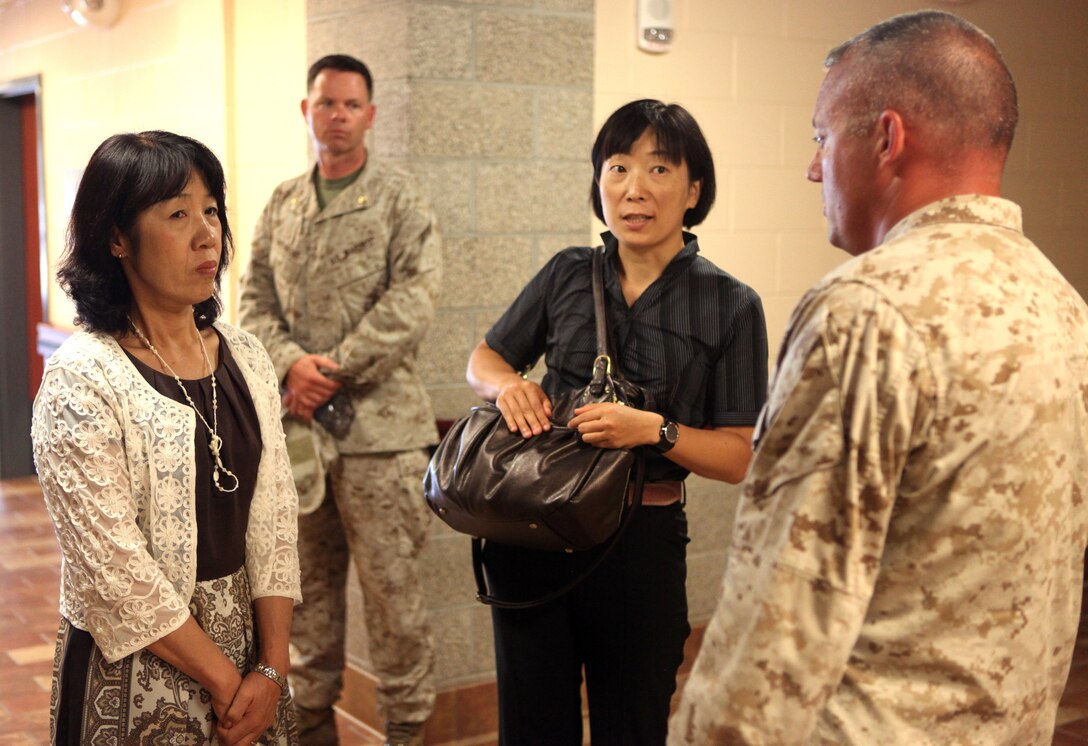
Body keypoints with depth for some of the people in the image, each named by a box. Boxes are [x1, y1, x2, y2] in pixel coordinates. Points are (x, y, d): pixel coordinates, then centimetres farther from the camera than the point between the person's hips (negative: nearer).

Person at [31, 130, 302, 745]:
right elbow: (114, 565, -18)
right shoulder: (82, 380, -15)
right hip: (140, 672, -5)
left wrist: (272, 668, -6)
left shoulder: (245, 357, 2)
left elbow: (274, 521, 1)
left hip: (249, 650, 5)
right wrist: (224, 681, -13)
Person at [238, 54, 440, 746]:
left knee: (391, 581, 0)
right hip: (295, 419, 5)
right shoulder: (283, 203, 14)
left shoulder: (400, 198, -1)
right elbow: (257, 297, 10)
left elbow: (412, 301, -11)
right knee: (308, 580, 15)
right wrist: (291, 363, -9)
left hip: (376, 420, -5)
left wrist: (334, 371, -14)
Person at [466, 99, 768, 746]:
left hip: (642, 541, -2)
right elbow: (483, 359, 16)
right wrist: (509, 384, -7)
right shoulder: (567, 275, 2)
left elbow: (740, 457, -6)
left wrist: (655, 430, -22)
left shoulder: (730, 305, -6)